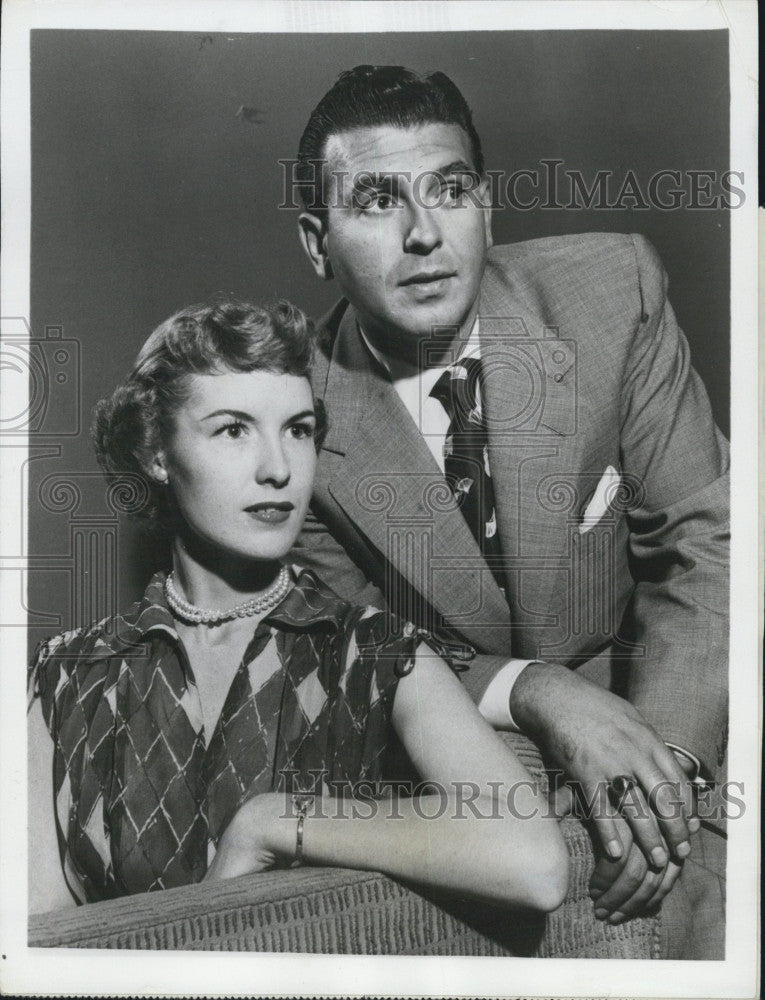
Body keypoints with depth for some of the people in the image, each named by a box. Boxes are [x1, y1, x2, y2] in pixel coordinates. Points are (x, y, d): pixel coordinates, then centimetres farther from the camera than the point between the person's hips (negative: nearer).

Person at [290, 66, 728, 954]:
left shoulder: (610, 290, -13)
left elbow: (703, 537, -10)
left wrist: (665, 752, -24)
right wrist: (537, 693, -25)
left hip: (661, 720, 1)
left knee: (720, 919, -21)